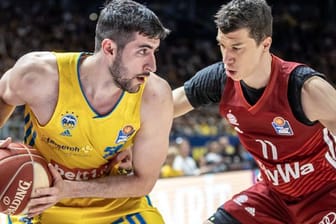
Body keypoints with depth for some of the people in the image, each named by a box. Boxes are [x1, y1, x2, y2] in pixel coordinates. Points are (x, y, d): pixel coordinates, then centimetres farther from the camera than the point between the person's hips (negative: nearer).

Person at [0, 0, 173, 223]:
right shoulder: (40, 74, -26)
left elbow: (144, 180, -15)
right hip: (40, 204, -1)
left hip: (115, 201, 1)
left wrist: (69, 189, -26)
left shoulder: (155, 97, -25)